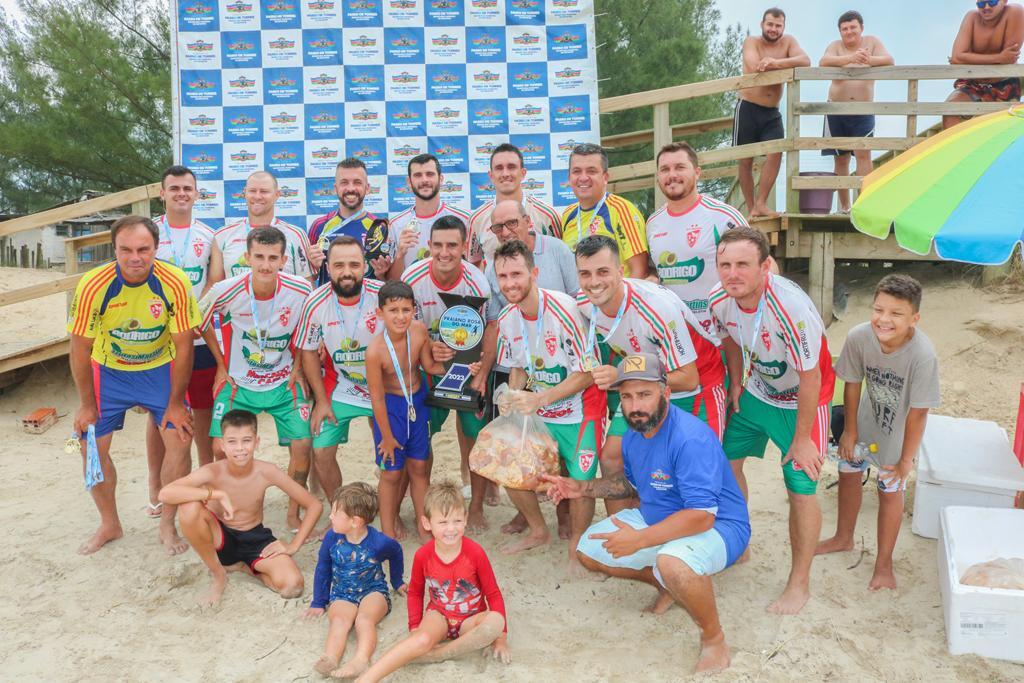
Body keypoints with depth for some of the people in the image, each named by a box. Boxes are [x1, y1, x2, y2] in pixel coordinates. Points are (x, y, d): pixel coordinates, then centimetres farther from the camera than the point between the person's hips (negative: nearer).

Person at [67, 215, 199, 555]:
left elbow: (183, 345, -16)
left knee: (180, 439, -12)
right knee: (91, 445, -1)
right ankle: (110, 525, 23)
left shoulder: (175, 283, -25)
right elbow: (80, 349, -13)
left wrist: (175, 403, -11)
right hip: (108, 371, 1)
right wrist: (87, 404, -6)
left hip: (160, 369, 0)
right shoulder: (93, 285, -25)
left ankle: (167, 525, 8)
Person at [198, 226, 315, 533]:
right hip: (238, 382, 0)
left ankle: (293, 513, 13)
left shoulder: (301, 290, -19)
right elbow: (202, 322, 1)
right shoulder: (226, 291, -20)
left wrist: (299, 366, -2)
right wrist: (221, 365, 2)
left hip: (284, 382, 0)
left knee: (302, 445, -9)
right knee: (222, 449, -7)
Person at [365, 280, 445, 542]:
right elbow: (377, 398, -19)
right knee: (392, 472, 6)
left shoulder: (419, 330, -17)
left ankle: (423, 526, 32)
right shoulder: (375, 351, -29)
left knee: (419, 466, 15)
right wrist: (387, 436, -10)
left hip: (417, 402, 4)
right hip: (391, 407, -4)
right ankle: (388, 533, 24)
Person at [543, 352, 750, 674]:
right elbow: (631, 482, 20)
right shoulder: (633, 436, 0)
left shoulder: (691, 439, -30)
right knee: (589, 550, 4)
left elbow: (701, 516, -34)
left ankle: (714, 639, -10)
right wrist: (582, 488, 7)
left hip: (717, 527, -9)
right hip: (657, 520, 9)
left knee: (673, 562, -41)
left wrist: (639, 540, -29)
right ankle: (669, 586, 22)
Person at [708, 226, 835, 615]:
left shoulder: (791, 309, -36)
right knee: (727, 462, 12)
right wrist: (736, 383, 6)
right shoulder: (719, 299, -18)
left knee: (801, 491, -4)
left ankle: (800, 583, 16)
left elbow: (810, 377, -26)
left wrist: (802, 438, -19)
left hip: (800, 401, -6)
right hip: (755, 392, 6)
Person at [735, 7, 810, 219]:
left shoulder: (788, 42, 5)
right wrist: (787, 65, -14)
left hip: (772, 112, 2)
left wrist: (776, 63, -30)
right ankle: (750, 209, 11)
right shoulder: (751, 42, -2)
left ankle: (760, 205, -9)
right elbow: (755, 67, -22)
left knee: (775, 153, -15)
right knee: (746, 160, 1)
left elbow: (805, 61, -15)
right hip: (748, 108, -2)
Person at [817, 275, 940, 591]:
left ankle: (883, 564, 24)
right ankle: (844, 538, 44)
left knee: (890, 489, 4)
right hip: (865, 418, 4)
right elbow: (853, 384, -13)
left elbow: (917, 411, -26)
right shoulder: (858, 337, -29)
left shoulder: (923, 355, -36)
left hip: (898, 429, -4)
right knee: (848, 472, 18)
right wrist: (849, 431, -4)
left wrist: (906, 460, -17)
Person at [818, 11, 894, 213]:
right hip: (836, 110, 1)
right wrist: (849, 58, -37)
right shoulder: (836, 45, 1)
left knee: (863, 154, -13)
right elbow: (823, 62, -20)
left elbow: (889, 61, -11)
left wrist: (870, 60, -32)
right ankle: (844, 206, 16)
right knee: (841, 159, 7)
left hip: (864, 111, -1)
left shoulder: (872, 42, 2)